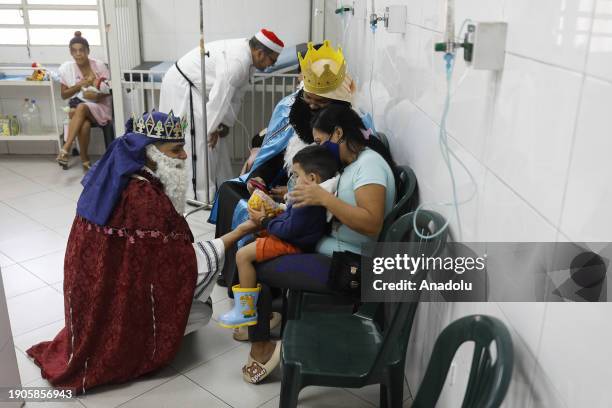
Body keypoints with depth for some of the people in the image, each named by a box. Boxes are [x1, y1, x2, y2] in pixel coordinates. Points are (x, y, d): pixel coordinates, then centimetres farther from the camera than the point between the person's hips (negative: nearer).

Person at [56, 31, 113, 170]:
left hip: (99, 107, -1)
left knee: (81, 108, -36)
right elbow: (64, 95, 5)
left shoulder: (99, 65, -4)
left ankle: (65, 149, -38)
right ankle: (84, 159, -21)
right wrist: (80, 85, -11)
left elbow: (110, 90, -1)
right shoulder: (66, 68, 1)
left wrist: (97, 96, -21)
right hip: (77, 105, 2)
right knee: (84, 123, -34)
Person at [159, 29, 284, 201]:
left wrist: (225, 124, 0)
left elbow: (236, 95, 4)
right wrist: (212, 129, -19)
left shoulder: (247, 54, 0)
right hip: (182, 86, -10)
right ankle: (200, 195, -2)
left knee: (216, 141, 12)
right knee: (200, 141, -10)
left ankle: (221, 187, 22)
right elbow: (220, 97, -29)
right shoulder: (236, 62, -31)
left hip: (199, 89, 10)